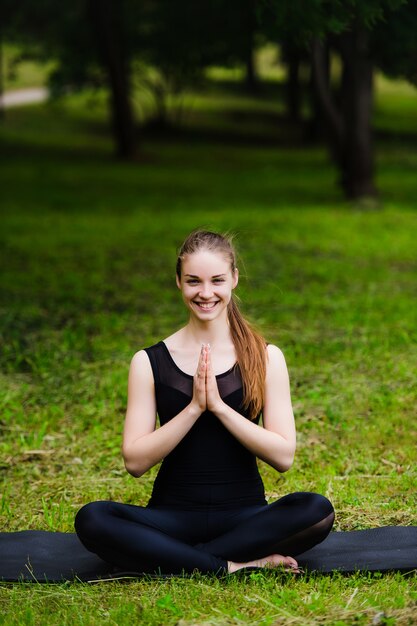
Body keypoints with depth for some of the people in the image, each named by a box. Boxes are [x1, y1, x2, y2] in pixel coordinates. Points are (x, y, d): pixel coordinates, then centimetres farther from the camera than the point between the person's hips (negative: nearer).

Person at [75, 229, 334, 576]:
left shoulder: (266, 358, 3)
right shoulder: (149, 362, 3)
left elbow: (283, 455, -5)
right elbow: (135, 461, -4)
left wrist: (218, 405, -14)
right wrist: (193, 407, -15)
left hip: (244, 515, 0)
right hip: (173, 516, 0)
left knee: (317, 510, -30)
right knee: (91, 519, -29)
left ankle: (177, 560, -24)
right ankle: (233, 565, -27)